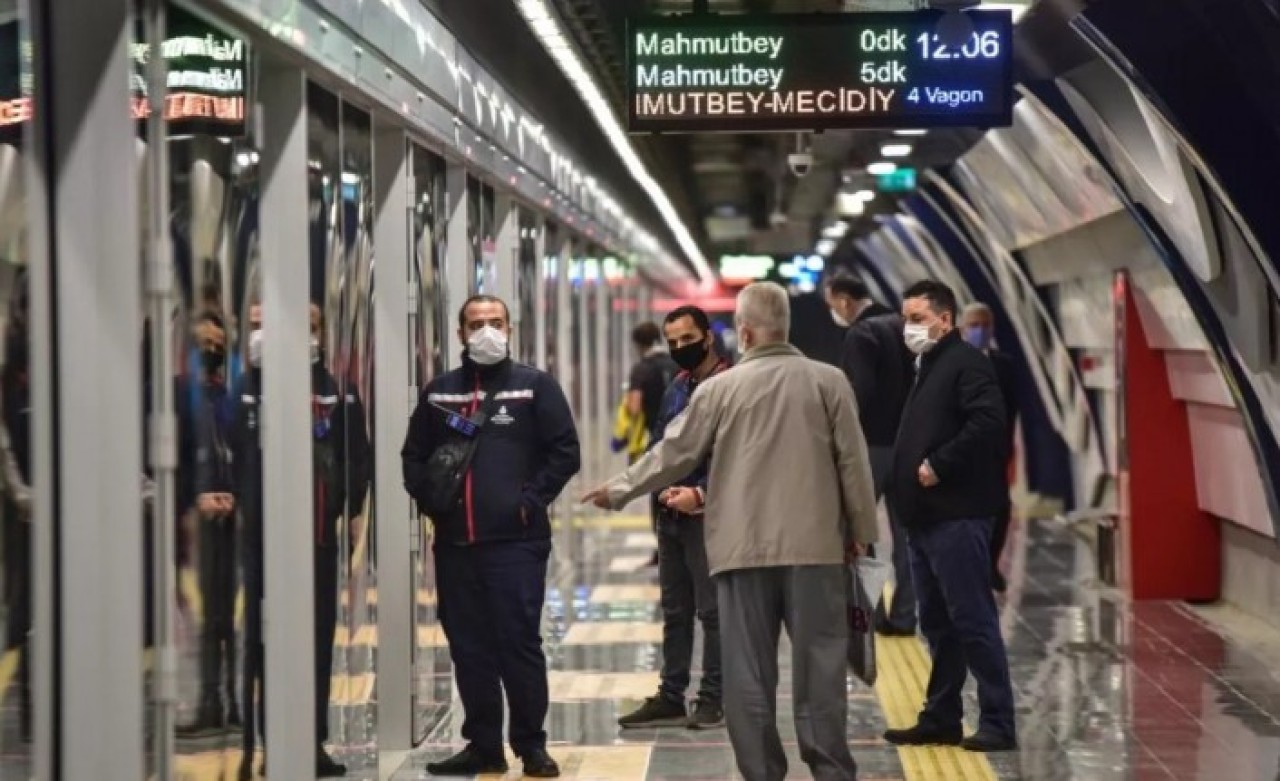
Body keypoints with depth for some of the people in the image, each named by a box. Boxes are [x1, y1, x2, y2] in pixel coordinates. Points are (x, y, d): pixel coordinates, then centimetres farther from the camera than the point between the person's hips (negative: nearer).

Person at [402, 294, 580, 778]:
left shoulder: (534, 386, 3)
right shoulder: (439, 392, 13)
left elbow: (565, 452, -1)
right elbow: (414, 455, 18)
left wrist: (531, 500, -8)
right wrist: (428, 497, 2)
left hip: (516, 540, -4)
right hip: (454, 542, 4)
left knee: (518, 642, -4)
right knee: (468, 646, 7)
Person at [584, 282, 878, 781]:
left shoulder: (721, 387, 1)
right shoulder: (828, 381, 0)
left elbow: (674, 453, 6)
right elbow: (852, 460, 1)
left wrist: (620, 489, 20)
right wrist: (860, 528, 12)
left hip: (744, 548, 0)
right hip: (815, 545, 0)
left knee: (749, 671, 5)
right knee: (821, 664, 4)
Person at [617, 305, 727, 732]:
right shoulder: (676, 388, 15)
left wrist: (700, 493, -22)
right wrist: (664, 487, 0)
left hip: (707, 514, -8)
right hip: (671, 513, 8)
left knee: (712, 610, -2)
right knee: (674, 610, 12)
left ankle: (713, 699, 4)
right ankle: (671, 697, 19)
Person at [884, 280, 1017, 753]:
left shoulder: (966, 363, -9)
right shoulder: (925, 369, 20)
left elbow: (988, 422, -23)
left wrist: (939, 466, -19)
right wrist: (904, 488, 12)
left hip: (957, 517, -10)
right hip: (925, 518, 10)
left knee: (973, 622, -8)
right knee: (937, 624, 12)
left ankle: (998, 724, -5)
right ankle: (940, 719, 18)